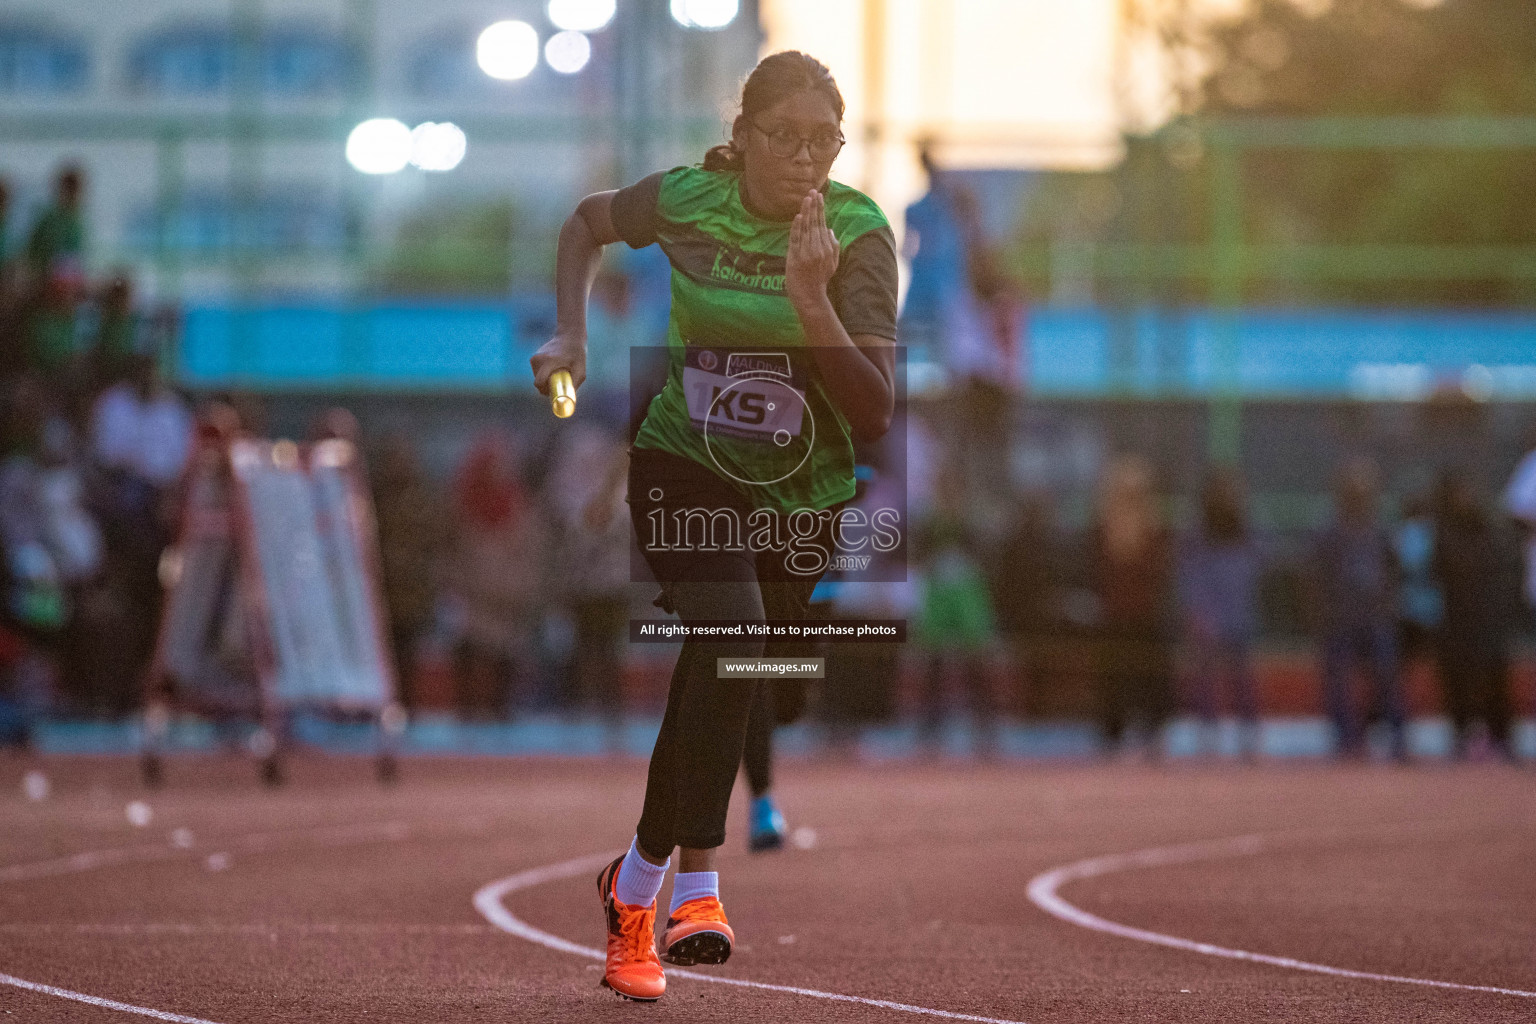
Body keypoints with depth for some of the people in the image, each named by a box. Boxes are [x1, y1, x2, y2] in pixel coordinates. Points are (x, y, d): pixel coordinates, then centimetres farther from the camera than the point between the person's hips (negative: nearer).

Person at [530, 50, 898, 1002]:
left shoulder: (860, 232, -16)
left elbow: (875, 413, -21)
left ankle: (637, 881, 32)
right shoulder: (685, 201, -12)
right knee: (730, 638, -27)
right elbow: (588, 221, 13)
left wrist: (812, 303, -33)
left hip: (803, 494, 1)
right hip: (687, 468, -1)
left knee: (709, 673, 10)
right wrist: (572, 334, 2)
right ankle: (696, 883, -24)